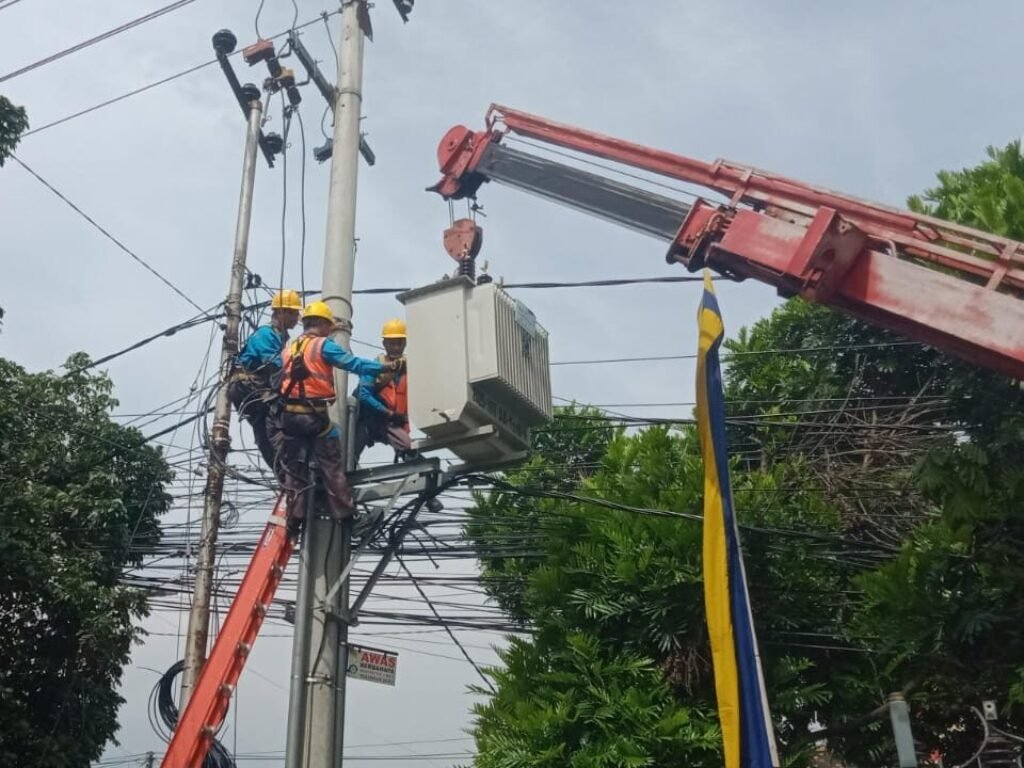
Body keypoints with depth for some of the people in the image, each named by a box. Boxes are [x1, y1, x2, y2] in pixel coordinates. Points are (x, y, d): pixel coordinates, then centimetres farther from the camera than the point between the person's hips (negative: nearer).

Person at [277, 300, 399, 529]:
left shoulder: (288, 349, 14)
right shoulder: (323, 345, -5)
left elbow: (280, 378, 15)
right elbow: (354, 364, -13)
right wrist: (386, 367, -12)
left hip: (289, 415, 5)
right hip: (315, 415, -5)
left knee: (294, 469, 10)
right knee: (332, 467, 4)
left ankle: (295, 517, 8)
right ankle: (344, 513, 8)